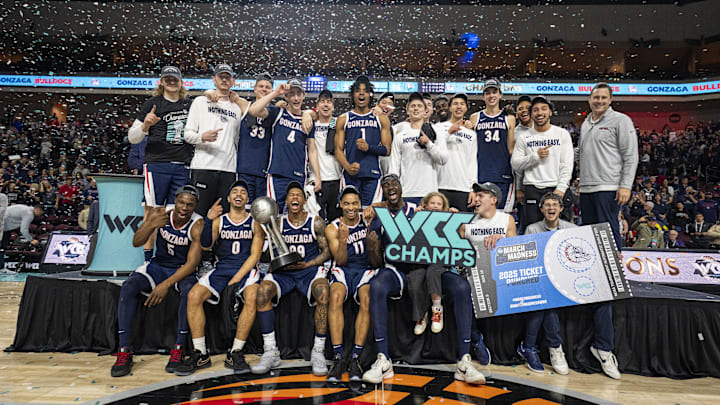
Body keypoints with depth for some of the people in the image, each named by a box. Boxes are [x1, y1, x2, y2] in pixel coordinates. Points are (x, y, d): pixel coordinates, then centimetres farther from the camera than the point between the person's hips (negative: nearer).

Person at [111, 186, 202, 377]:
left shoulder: (198, 225, -19)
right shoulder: (159, 213, -9)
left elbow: (192, 263, -23)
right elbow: (136, 242, -7)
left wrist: (166, 284, -32)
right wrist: (151, 225, -27)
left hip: (182, 270, -3)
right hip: (157, 265, 3)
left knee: (189, 288, -35)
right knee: (128, 286, -23)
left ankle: (179, 349, -24)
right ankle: (124, 352, -18)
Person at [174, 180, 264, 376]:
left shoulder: (255, 222, 6)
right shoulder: (219, 221, 11)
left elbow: (254, 255, -1)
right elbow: (206, 245, -4)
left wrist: (236, 279, -12)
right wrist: (208, 220, -20)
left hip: (246, 269, -2)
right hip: (221, 268, 2)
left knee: (252, 297, -33)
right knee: (194, 295, -22)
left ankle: (235, 353, -21)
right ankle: (200, 354, -11)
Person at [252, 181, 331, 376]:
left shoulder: (316, 222, 4)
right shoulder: (278, 223, 8)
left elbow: (326, 251, 3)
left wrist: (306, 265, -11)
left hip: (310, 268, -2)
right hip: (284, 271, 2)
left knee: (323, 292, -34)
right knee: (263, 290, -28)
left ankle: (318, 351, -22)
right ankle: (270, 352, -19)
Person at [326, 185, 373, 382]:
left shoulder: (367, 220, 5)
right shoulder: (332, 228, 2)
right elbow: (341, 260, -3)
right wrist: (342, 240, -22)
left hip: (365, 268, 0)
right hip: (343, 269, 0)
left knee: (366, 299, -32)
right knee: (336, 296, -33)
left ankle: (355, 357, -25)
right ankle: (339, 357, -28)